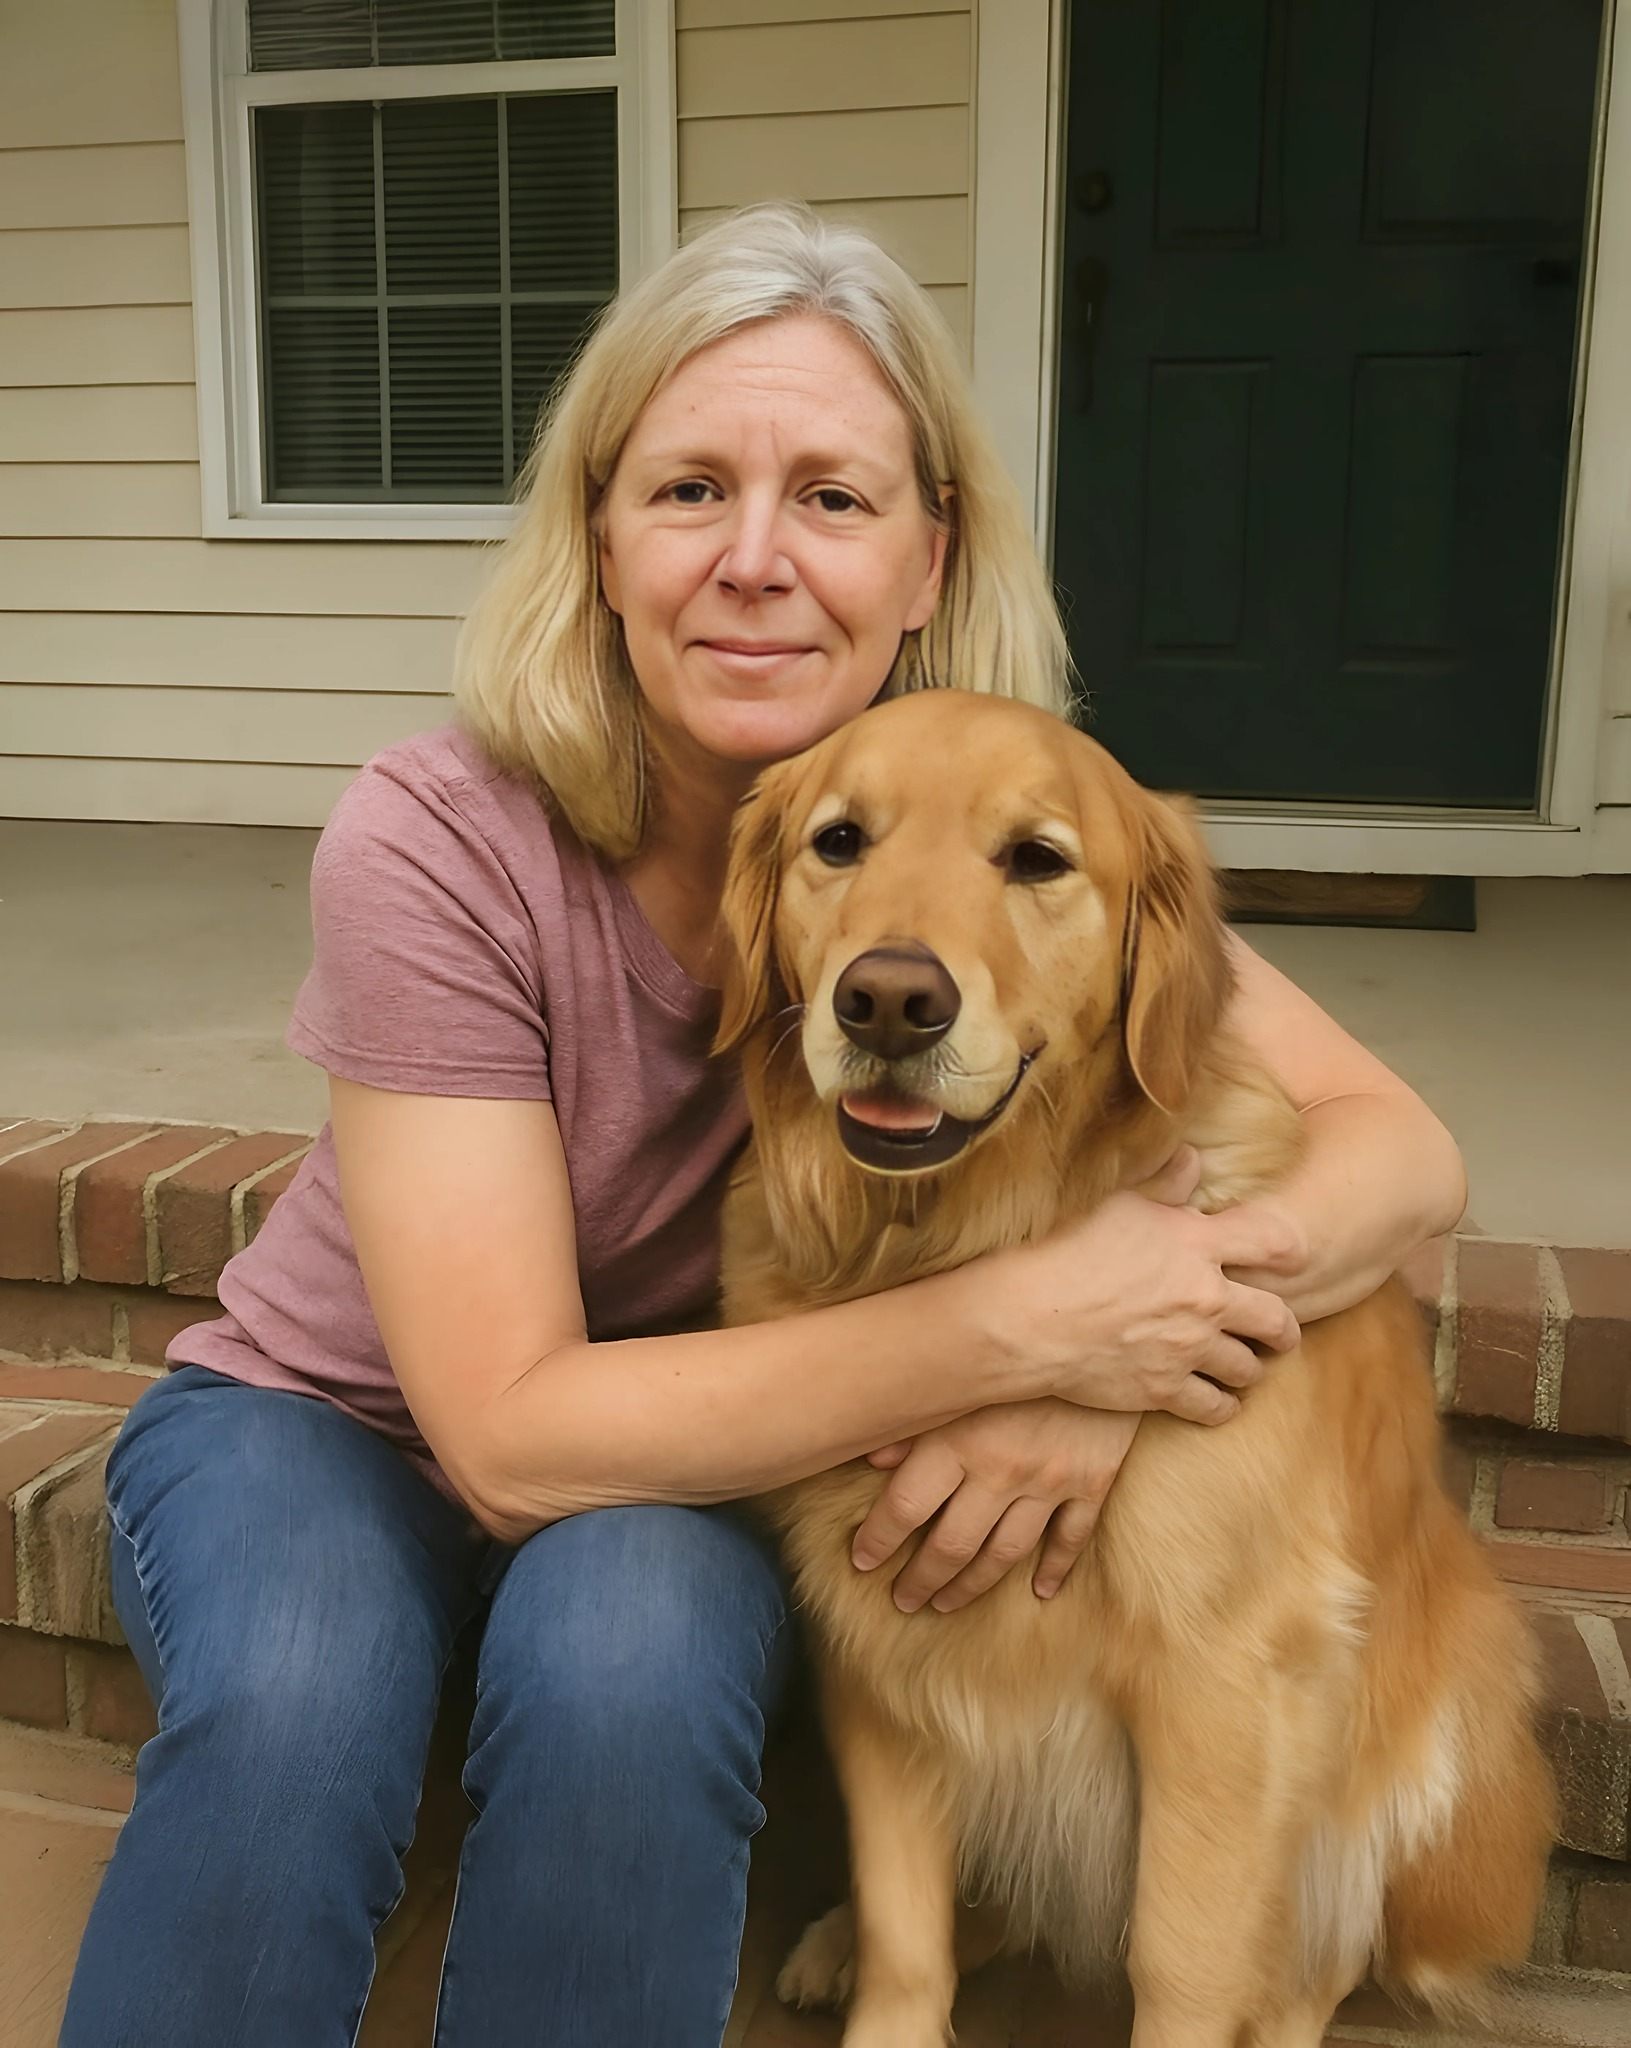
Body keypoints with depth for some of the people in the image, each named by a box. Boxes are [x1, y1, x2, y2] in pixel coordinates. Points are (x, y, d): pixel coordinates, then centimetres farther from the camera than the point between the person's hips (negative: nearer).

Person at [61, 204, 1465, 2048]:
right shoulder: (438, 846, -25)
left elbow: (1402, 1147, -15)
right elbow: (516, 1434, -27)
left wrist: (1106, 1355, -33)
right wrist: (1016, 1323, -32)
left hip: (682, 1468, 2)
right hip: (326, 1416, -1)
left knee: (629, 1666, -31)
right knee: (291, 1709, -33)